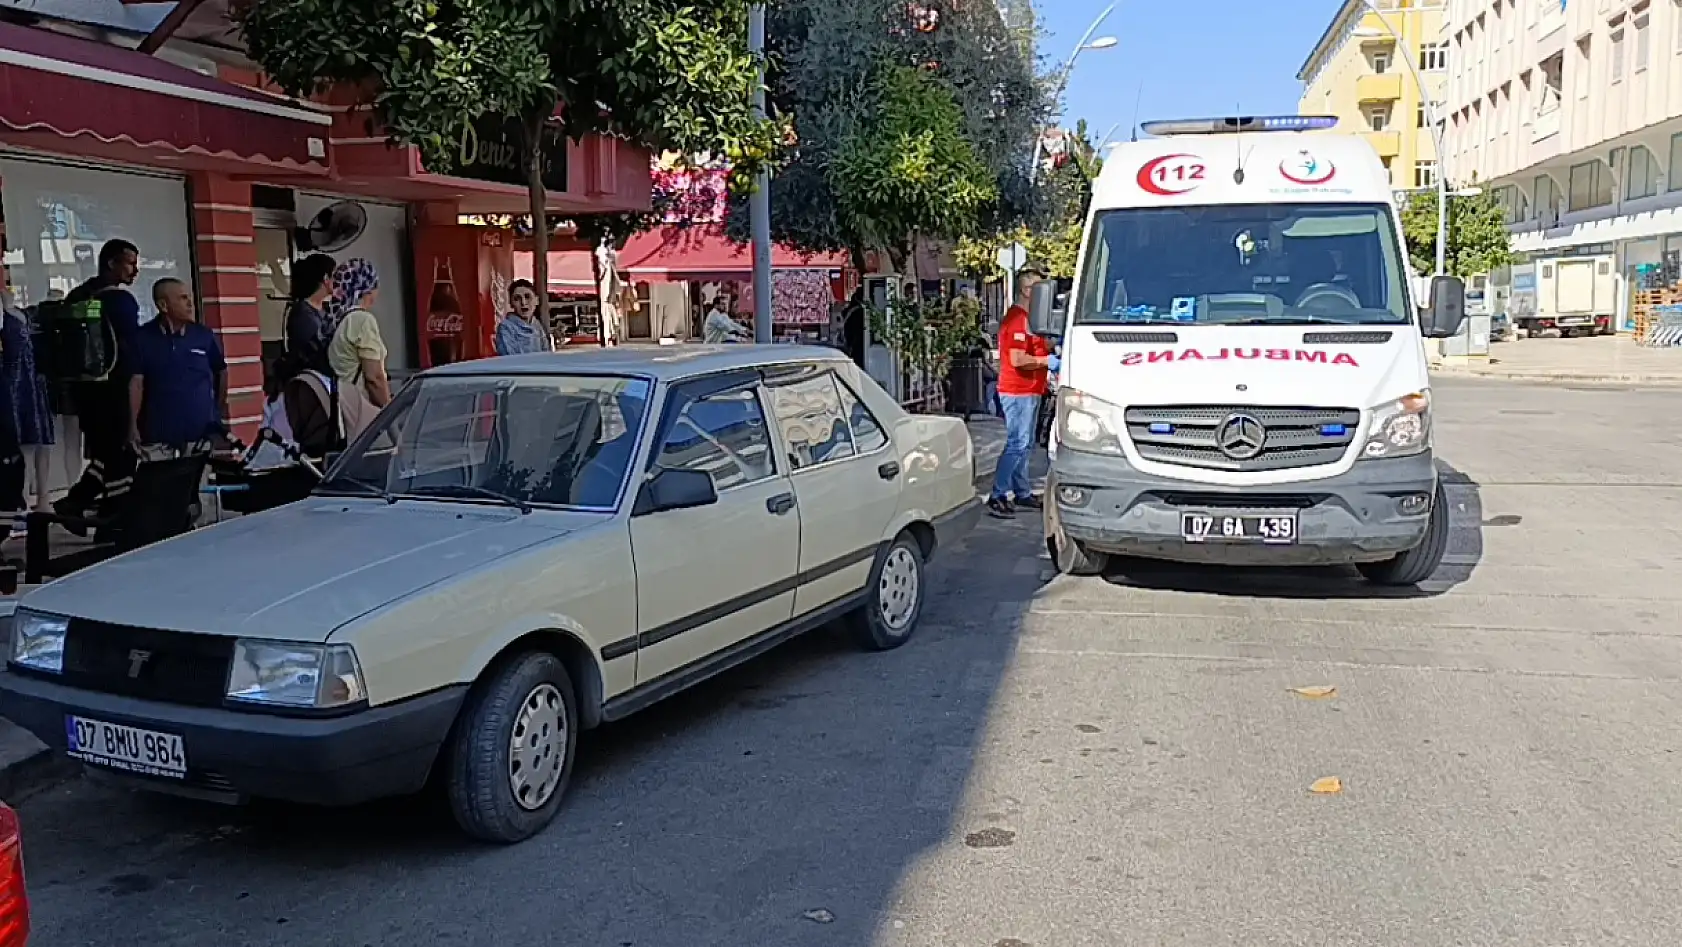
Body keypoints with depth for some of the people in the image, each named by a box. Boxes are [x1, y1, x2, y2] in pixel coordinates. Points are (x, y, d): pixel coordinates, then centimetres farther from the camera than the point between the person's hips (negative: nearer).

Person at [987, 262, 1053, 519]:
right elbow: (1018, 360, -24)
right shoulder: (1017, 319, -16)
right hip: (1018, 392, -10)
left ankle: (1022, 494, 22)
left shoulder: (1029, 317, 17)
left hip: (1029, 391, 10)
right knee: (1017, 444, -10)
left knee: (1025, 445, 15)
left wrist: (1051, 348, 12)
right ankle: (997, 496, -7)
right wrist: (1048, 360, -14)